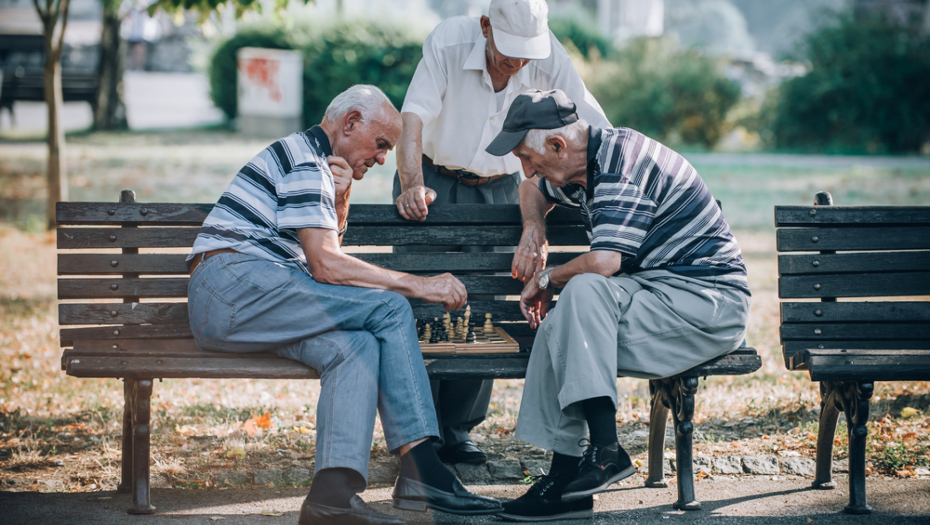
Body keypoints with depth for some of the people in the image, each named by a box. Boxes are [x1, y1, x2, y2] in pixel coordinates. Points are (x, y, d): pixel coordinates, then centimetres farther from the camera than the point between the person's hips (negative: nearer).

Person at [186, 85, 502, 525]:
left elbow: (329, 255, 25)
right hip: (236, 284, -9)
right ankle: (421, 470, -19)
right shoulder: (303, 159, -6)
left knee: (355, 346, -15)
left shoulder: (317, 165, 27)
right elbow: (325, 266, -15)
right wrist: (418, 285, -13)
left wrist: (340, 203, 8)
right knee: (388, 308, -17)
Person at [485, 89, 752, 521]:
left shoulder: (620, 162, -18)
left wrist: (545, 280, -9)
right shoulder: (583, 167, 12)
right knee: (556, 329, -7)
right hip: (658, 294, 10)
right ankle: (566, 476, -11)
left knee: (584, 290, -30)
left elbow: (603, 261, -28)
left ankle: (604, 448, -31)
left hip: (708, 300, -10)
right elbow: (533, 190, 37)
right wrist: (533, 231, 14)